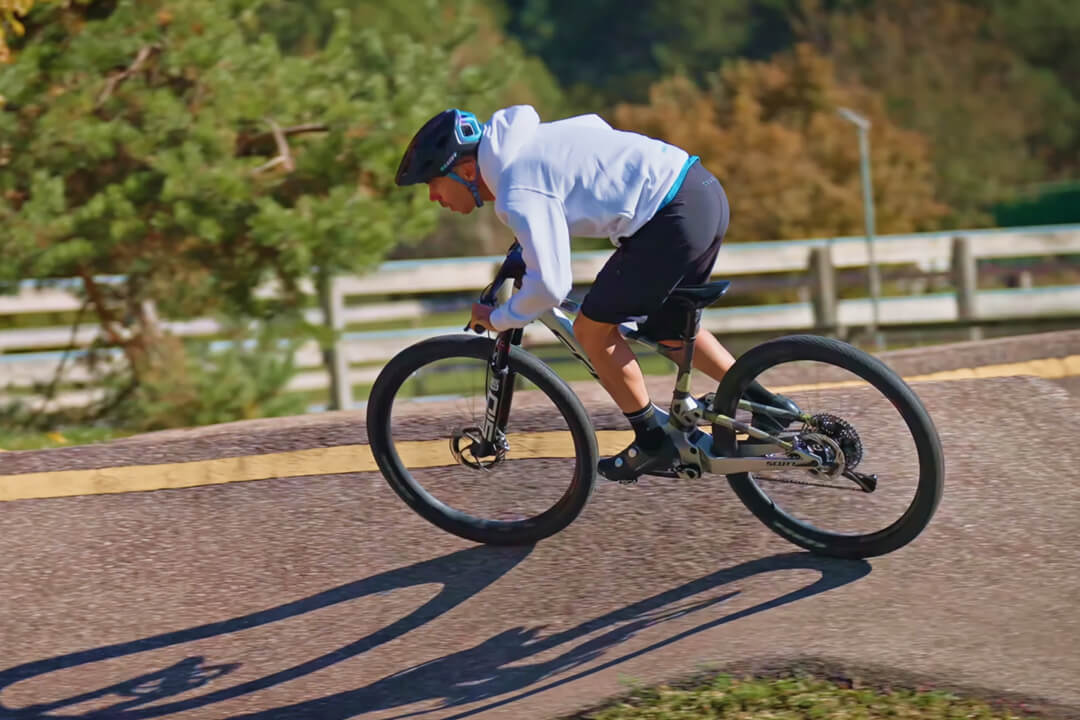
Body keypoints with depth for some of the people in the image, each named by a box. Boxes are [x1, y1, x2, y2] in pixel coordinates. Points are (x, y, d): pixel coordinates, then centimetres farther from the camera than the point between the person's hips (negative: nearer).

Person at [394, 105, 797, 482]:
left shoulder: (518, 193, -16)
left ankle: (654, 441, 12)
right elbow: (594, 128, 30)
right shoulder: (521, 142, 13)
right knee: (667, 328, 24)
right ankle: (767, 407, 26)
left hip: (677, 216, -10)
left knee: (593, 330, 1)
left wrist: (497, 320, -2)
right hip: (703, 192, 10)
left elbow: (550, 286, -21)